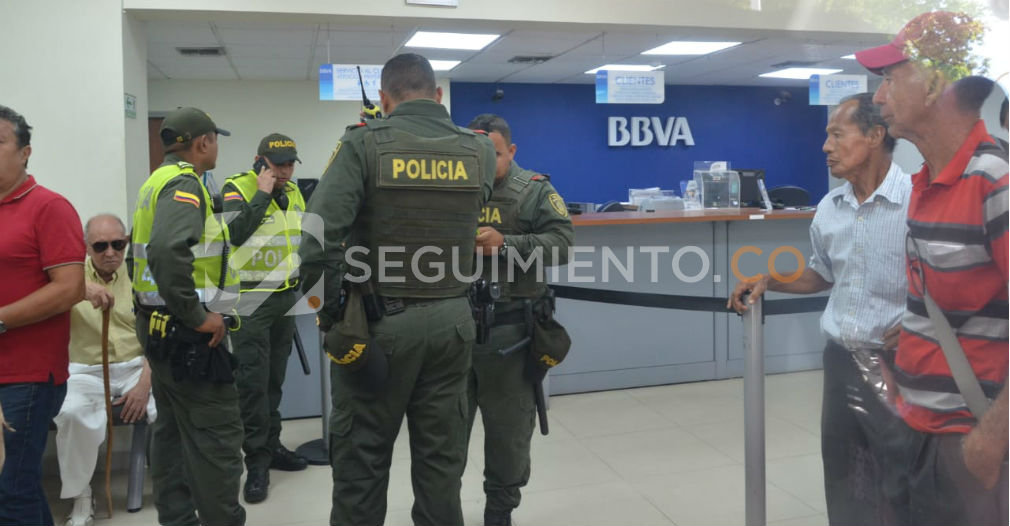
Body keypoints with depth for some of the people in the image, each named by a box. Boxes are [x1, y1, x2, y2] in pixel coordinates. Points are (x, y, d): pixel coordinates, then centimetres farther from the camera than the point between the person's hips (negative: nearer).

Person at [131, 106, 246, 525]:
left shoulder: (159, 181, 16)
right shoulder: (184, 184, -15)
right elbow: (169, 252, -32)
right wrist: (197, 315, -24)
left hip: (159, 326, 11)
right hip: (188, 333, -11)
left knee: (173, 428, 17)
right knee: (217, 434, -6)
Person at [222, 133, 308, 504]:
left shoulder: (294, 194, 11)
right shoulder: (237, 188, -10)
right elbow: (233, 233, -27)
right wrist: (262, 193, -21)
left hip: (285, 299, 7)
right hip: (250, 301, -6)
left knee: (274, 379, 15)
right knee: (252, 382, -4)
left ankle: (271, 446, 27)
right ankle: (257, 461, 5)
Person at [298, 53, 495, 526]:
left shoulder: (364, 143, -8)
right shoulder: (480, 151, 3)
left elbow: (320, 235, -18)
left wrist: (331, 314, -8)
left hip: (379, 323, -3)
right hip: (451, 322, 4)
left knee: (362, 455, 11)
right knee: (441, 456, 15)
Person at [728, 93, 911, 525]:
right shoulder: (828, 209, 6)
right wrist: (768, 282, 8)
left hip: (897, 365, -6)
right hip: (840, 360, 6)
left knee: (900, 488, 5)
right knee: (843, 483, 17)